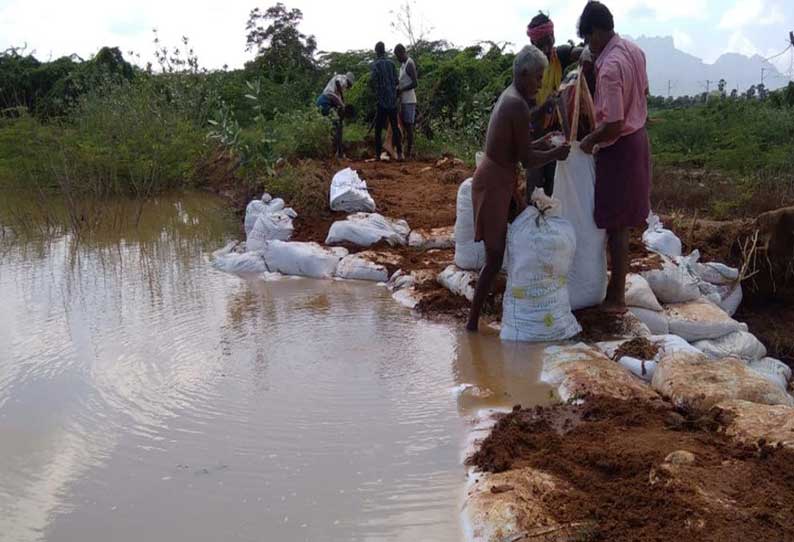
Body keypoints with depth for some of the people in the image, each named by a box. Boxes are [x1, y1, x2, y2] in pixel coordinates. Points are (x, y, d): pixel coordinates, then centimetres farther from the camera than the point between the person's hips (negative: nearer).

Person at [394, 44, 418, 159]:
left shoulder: (410, 64, -13)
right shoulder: (402, 64, 16)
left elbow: (415, 83, -20)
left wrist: (401, 90, -15)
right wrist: (398, 90, 9)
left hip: (409, 100, -9)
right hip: (403, 100, 9)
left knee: (409, 125, -7)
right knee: (405, 125, 11)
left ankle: (410, 151, -4)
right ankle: (407, 150, 15)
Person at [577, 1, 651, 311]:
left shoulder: (609, 67, -26)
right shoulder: (634, 50, 3)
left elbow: (612, 126, -27)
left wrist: (589, 141, -11)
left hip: (619, 148, -9)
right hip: (637, 137, 9)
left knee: (615, 223, 0)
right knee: (622, 219, 18)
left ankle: (617, 296, 9)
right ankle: (618, 283, 32)